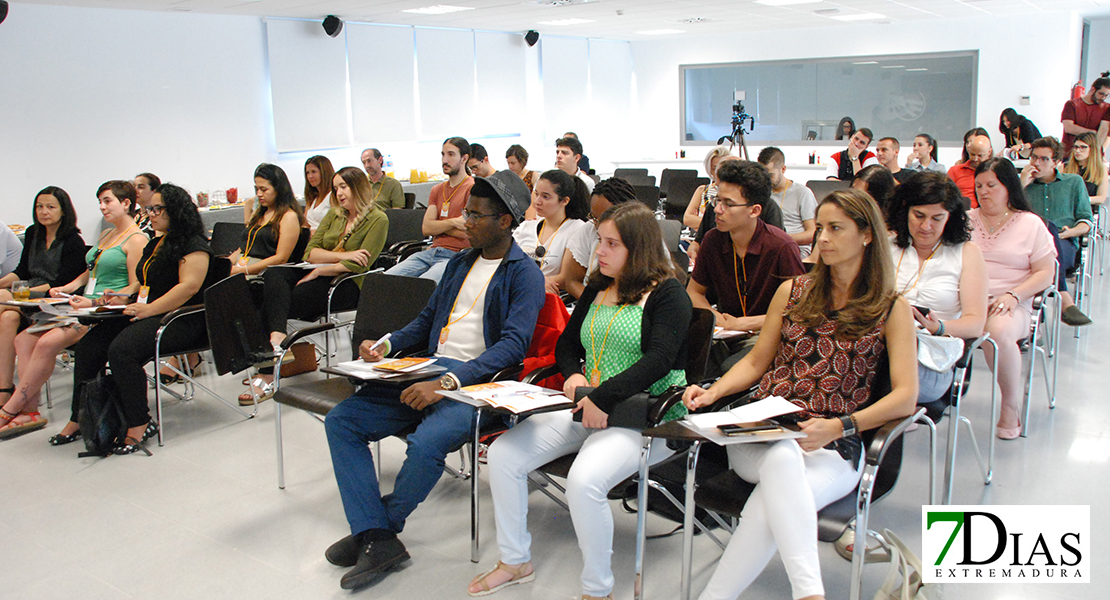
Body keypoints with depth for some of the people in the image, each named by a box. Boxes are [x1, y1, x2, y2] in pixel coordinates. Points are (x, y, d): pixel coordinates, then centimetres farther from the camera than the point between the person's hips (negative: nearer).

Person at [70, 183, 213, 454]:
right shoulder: (155, 245, 24)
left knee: (121, 349, -31)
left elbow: (189, 286, -19)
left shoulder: (193, 245, -6)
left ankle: (139, 424, -23)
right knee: (87, 345, -9)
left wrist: (148, 309, -22)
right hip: (148, 315, 9)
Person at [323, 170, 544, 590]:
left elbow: (513, 345, -18)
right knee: (341, 420, -7)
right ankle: (377, 540, -15)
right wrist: (386, 344, 7)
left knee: (426, 442, -35)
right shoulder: (460, 263, 19)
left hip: (478, 383, -8)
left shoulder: (525, 275, -5)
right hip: (430, 371, 8)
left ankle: (382, 525, -3)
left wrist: (448, 381, -28)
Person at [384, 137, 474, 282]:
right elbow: (426, 228, 8)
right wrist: (452, 222, -8)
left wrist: (438, 226, 3)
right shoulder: (437, 190, 21)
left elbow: (467, 232, -12)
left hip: (455, 255, -7)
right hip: (430, 252, 7)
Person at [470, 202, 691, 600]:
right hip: (588, 408, 7)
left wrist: (603, 397, -24)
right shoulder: (596, 290, 17)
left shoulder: (666, 294, -5)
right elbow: (566, 344, 23)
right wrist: (573, 374, 0)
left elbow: (658, 360, -18)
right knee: (503, 453, -8)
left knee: (583, 481, -33)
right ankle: (515, 561, 10)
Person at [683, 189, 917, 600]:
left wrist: (838, 427, -17)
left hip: (833, 446, -1)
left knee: (772, 505, -35)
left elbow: (906, 396, -1)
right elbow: (757, 361, 21)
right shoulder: (792, 292, 19)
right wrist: (712, 392, 0)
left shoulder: (892, 309, 9)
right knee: (782, 459, -38)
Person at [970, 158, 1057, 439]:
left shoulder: (1031, 224, 11)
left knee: (999, 332, -37)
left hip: (1009, 303, -2)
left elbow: (1045, 273, 6)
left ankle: (1011, 407, -17)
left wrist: (1013, 295, -11)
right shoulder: (965, 220, 20)